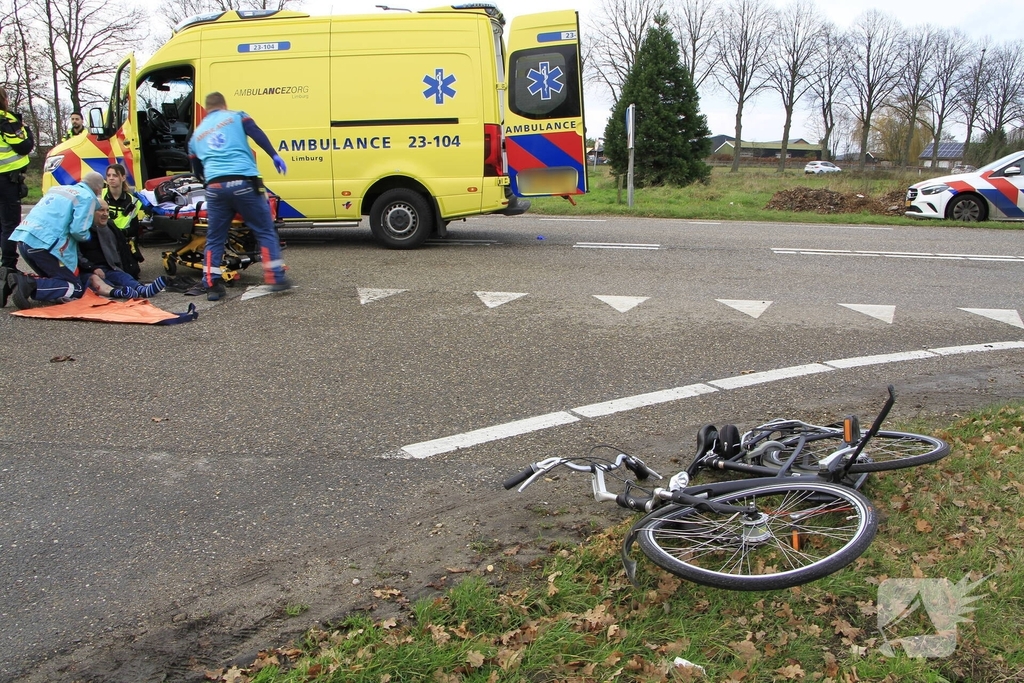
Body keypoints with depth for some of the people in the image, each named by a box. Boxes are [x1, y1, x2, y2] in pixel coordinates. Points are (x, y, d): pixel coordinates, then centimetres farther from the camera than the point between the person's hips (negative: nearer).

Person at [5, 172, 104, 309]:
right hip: (44, 243, -8)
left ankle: (19, 279, -4)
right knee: (76, 289, -1)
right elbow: (78, 230, -10)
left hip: (22, 238, 8)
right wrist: (88, 236, 11)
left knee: (51, 279, 22)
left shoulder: (58, 188, 24)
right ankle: (30, 286, -23)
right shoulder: (87, 197, 1)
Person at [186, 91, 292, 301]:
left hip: (215, 187, 3)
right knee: (265, 232, 6)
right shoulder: (236, 117, 15)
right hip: (243, 182, -3)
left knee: (214, 239, 13)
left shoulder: (197, 134, 27)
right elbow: (258, 134, -3)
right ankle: (276, 278, 3)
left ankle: (211, 285, 12)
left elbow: (197, 169, 34)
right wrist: (274, 156, -8)